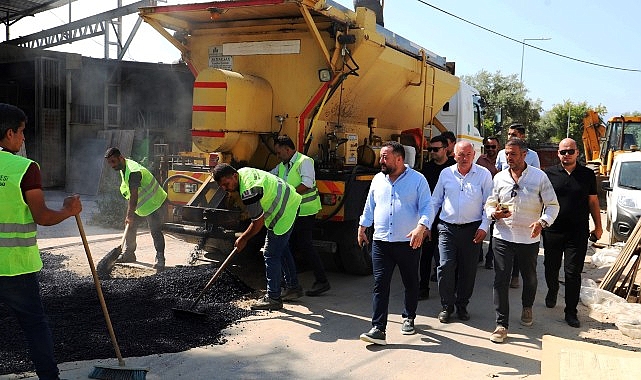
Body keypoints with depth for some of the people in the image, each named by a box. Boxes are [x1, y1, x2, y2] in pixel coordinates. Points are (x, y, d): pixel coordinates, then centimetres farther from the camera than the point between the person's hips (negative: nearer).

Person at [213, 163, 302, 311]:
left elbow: (258, 223, -22)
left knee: (271, 254, -9)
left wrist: (243, 239, -8)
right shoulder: (242, 172, -1)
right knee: (282, 249, 22)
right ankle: (293, 286, 36)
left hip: (284, 211, -11)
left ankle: (273, 298, -5)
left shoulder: (248, 191, -30)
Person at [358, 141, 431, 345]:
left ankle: (409, 318, 34)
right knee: (380, 285, -5)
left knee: (411, 284, 13)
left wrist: (421, 227, -24)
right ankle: (378, 329, -4)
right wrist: (362, 227, 21)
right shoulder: (378, 179, 11)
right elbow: (369, 206, 21)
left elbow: (426, 207, -8)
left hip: (408, 243, -3)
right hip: (380, 242, 3)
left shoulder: (417, 179, -3)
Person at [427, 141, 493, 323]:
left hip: (472, 229, -1)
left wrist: (484, 226, -6)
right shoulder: (446, 174, 6)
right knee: (446, 267, -6)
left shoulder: (483, 174, 1)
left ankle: (462, 306, 23)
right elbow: (435, 202, 13)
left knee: (468, 269, 6)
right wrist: (427, 225, 9)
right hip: (447, 228, 1)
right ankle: (446, 306, 10)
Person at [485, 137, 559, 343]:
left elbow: (552, 205, -1)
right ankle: (502, 324, 4)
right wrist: (494, 213, -11)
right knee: (501, 280, -4)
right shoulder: (499, 178, 4)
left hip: (529, 238, 0)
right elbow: (489, 204, 12)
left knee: (530, 277, 18)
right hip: (503, 236, 1)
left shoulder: (539, 176, -3)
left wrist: (542, 221, -20)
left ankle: (527, 307, 47)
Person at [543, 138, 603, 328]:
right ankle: (552, 292, 43)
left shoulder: (588, 175, 3)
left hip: (578, 232, -1)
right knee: (551, 268, 14)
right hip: (552, 231, 1)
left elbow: (593, 201, 10)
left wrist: (598, 226, 11)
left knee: (573, 272, 0)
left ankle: (571, 312, 8)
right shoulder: (549, 174, 1)